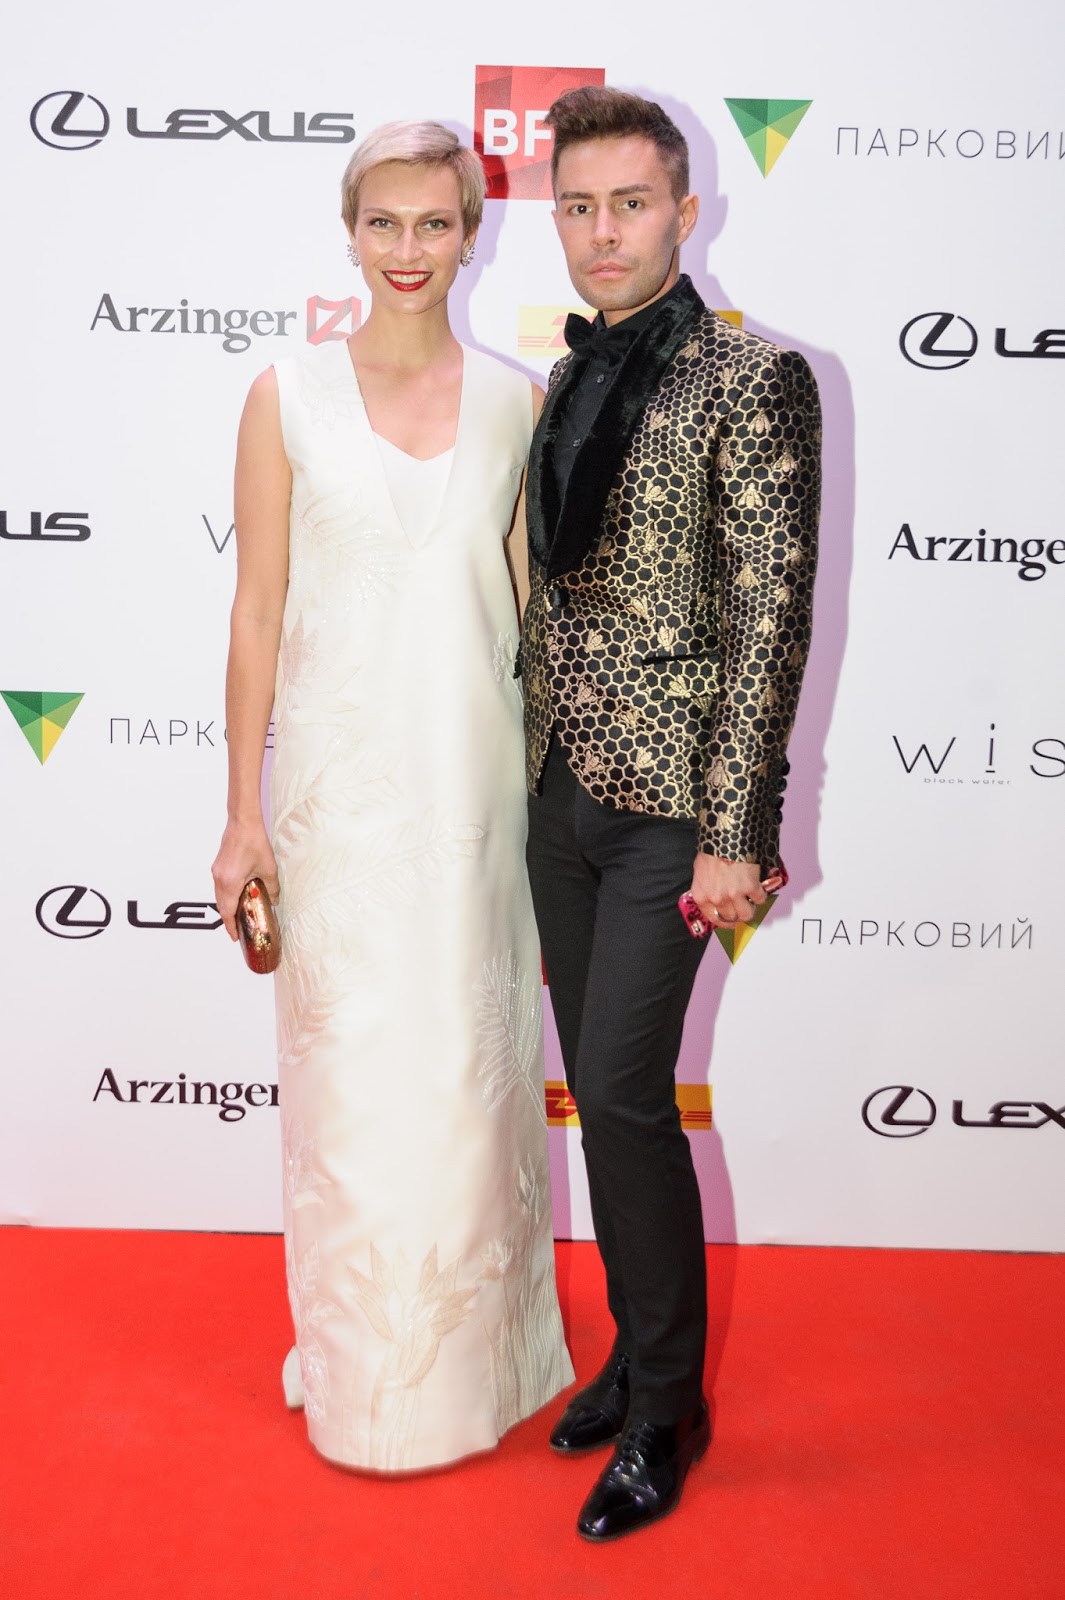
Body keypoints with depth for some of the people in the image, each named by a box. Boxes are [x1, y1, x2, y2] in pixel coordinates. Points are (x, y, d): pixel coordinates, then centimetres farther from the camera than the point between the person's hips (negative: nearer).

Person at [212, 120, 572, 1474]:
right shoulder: (288, 398, -1)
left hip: (474, 779, 2)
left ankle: (478, 1351, 32)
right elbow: (256, 615, -1)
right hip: (339, 782, -1)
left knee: (475, 1069, 10)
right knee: (349, 1073, 7)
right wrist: (244, 815, -3)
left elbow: (534, 601, 8)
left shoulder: (515, 400, 4)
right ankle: (362, 1372, 29)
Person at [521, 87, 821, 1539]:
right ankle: (638, 1350, 32)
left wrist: (736, 836, -17)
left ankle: (667, 1409, 16)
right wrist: (532, 768, 14)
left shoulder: (750, 381, -9)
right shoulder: (561, 384, 12)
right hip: (562, 793, 7)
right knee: (598, 1089, 13)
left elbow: (772, 619, -14)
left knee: (624, 1092, -6)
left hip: (670, 805, -7)